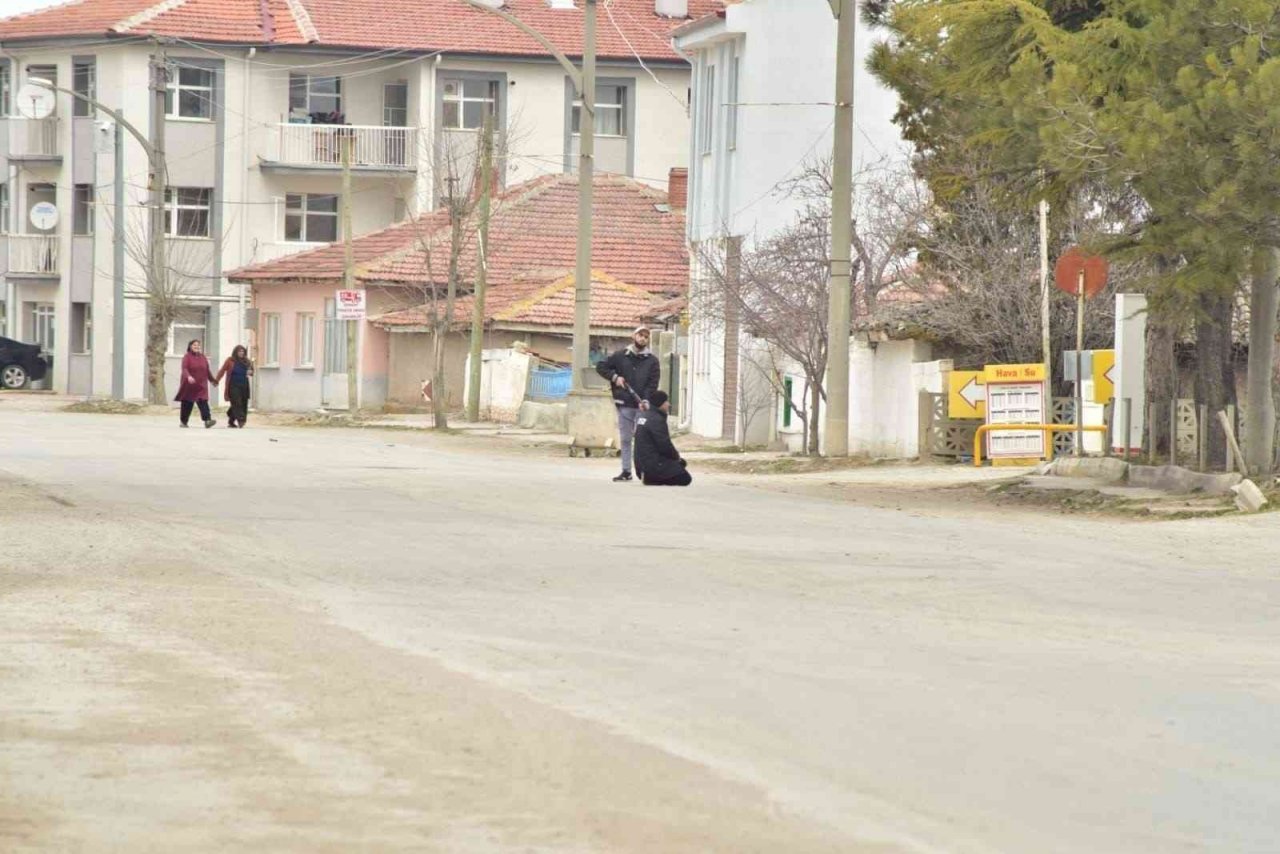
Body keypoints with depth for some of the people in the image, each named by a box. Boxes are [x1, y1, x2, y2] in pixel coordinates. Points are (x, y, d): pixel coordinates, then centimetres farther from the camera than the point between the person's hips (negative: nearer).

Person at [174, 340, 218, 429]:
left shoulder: (203, 357, 12)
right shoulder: (187, 357, -3)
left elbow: (208, 370, 18)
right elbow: (184, 369, -17)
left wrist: (212, 380, 21)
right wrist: (188, 376, -36)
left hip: (201, 385, 3)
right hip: (189, 385, -3)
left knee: (203, 403, -12)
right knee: (187, 404, 5)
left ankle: (207, 421, -25)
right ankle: (184, 421, 20)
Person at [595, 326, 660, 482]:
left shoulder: (652, 361, 4)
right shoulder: (620, 356, 7)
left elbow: (653, 383, -4)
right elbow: (601, 367, 12)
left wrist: (646, 400, -18)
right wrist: (615, 377, -3)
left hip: (642, 406, -2)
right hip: (624, 405, 2)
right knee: (625, 439, 6)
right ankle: (626, 471, 10)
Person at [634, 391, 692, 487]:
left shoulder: (644, 415, 13)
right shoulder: (656, 420, -19)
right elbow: (665, 445, -20)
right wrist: (676, 455, -1)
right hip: (654, 466, -10)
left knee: (681, 462, 25)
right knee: (685, 479, -4)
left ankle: (650, 478, 10)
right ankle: (652, 480, -7)